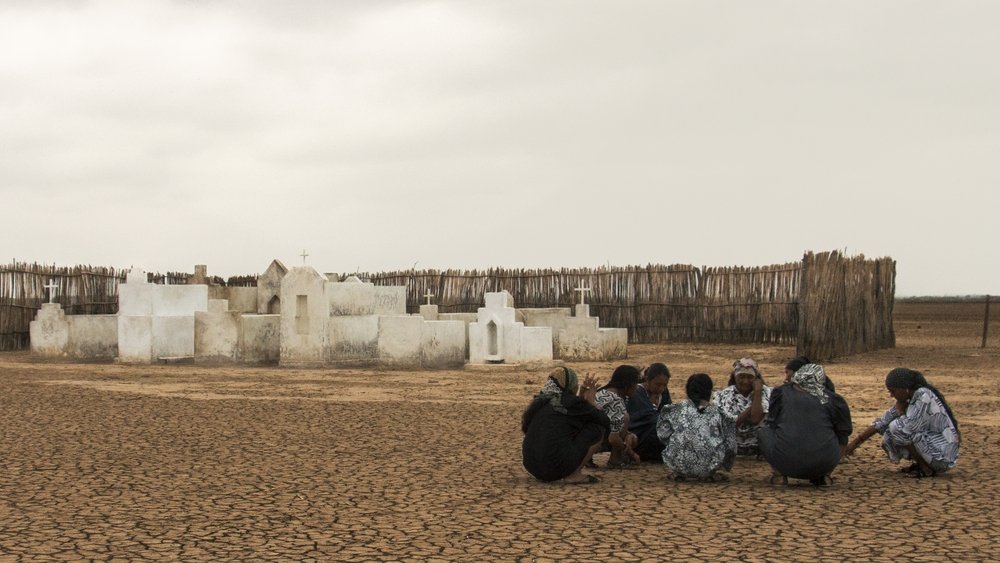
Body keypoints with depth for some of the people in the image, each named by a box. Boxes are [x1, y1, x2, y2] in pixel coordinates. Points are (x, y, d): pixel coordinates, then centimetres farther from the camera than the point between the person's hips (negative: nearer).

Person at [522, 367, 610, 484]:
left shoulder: (540, 401, 16)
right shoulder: (572, 402, -3)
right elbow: (605, 421, 5)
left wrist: (582, 398, 21)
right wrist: (591, 401, 22)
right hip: (557, 468, -8)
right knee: (599, 428, 6)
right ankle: (574, 475, -1)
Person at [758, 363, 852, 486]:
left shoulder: (781, 392, 7)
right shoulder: (832, 398, 7)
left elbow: (771, 423, 16)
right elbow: (843, 432, 13)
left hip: (786, 464, -1)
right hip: (823, 465, 1)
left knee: (763, 431, 25)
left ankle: (779, 475, 10)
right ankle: (823, 476, 14)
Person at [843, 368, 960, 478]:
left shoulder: (923, 396, -21)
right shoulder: (908, 398, 4)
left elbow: (908, 427, -30)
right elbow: (883, 421, 6)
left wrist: (900, 410, -10)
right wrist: (857, 440, 2)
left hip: (942, 455, -9)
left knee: (897, 428, -17)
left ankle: (927, 469, -8)